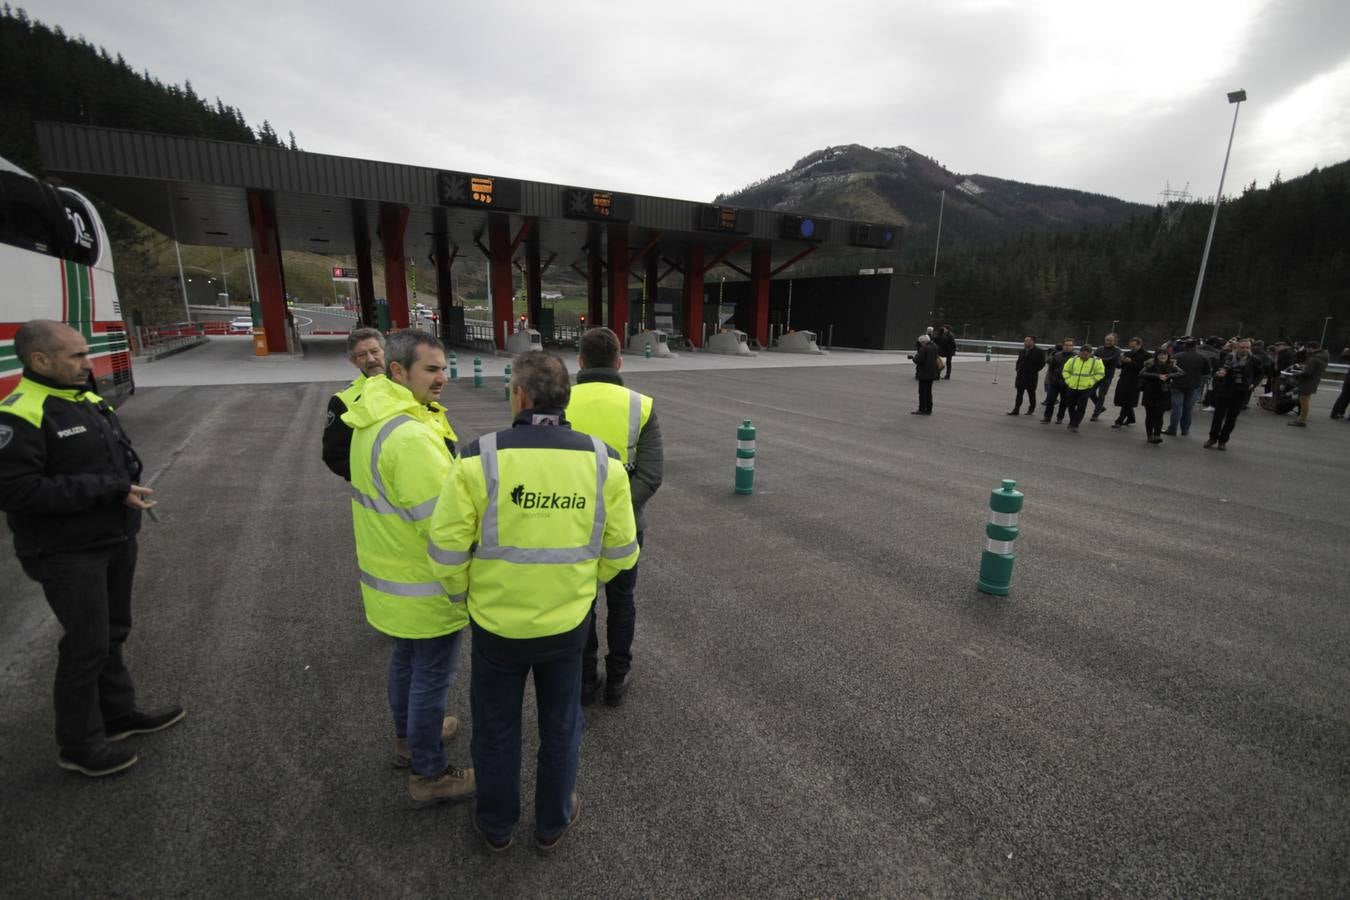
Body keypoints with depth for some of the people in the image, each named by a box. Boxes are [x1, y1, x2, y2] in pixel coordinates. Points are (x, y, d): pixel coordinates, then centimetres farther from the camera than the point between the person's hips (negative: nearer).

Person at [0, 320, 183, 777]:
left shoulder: (89, 401, 7)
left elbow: (123, 454, 17)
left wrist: (128, 484, -3)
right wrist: (106, 488, -24)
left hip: (117, 540, 8)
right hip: (68, 554, -8)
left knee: (112, 634, 20)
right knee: (87, 644, 2)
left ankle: (119, 713, 37)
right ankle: (78, 744, 21)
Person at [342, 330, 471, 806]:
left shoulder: (372, 420, 4)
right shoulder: (411, 436, -29)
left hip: (392, 573, 10)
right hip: (426, 587, -10)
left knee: (405, 659, 27)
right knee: (432, 677, 8)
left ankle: (409, 737, 49)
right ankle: (428, 775, 28)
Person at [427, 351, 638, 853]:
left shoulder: (480, 459, -20)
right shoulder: (603, 461, -13)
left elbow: (447, 552, -14)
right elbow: (621, 552, -5)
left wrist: (465, 592, 6)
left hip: (497, 624, -1)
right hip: (568, 623, 2)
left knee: (496, 729, 23)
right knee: (560, 727, 23)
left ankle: (496, 825, 46)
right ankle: (552, 823, 45)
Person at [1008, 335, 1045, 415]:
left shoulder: (1039, 352, -8)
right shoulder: (1022, 351, 9)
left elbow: (1042, 364, -8)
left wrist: (1033, 370, -14)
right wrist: (1018, 369, 5)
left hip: (1031, 376, -4)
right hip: (1021, 375, 5)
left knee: (1031, 393, 8)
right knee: (1019, 393, 2)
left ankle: (1031, 410, 20)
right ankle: (1016, 410, 2)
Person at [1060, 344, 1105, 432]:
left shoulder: (1096, 361, -3)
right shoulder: (1073, 360, 3)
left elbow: (1100, 373, 2)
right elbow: (1065, 371, 13)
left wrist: (1090, 382, -6)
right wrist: (1068, 380, 2)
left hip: (1085, 389, -3)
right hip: (1072, 388, 3)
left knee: (1081, 408, -7)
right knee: (1071, 406, 12)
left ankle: (1074, 425, -3)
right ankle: (1072, 422, 29)